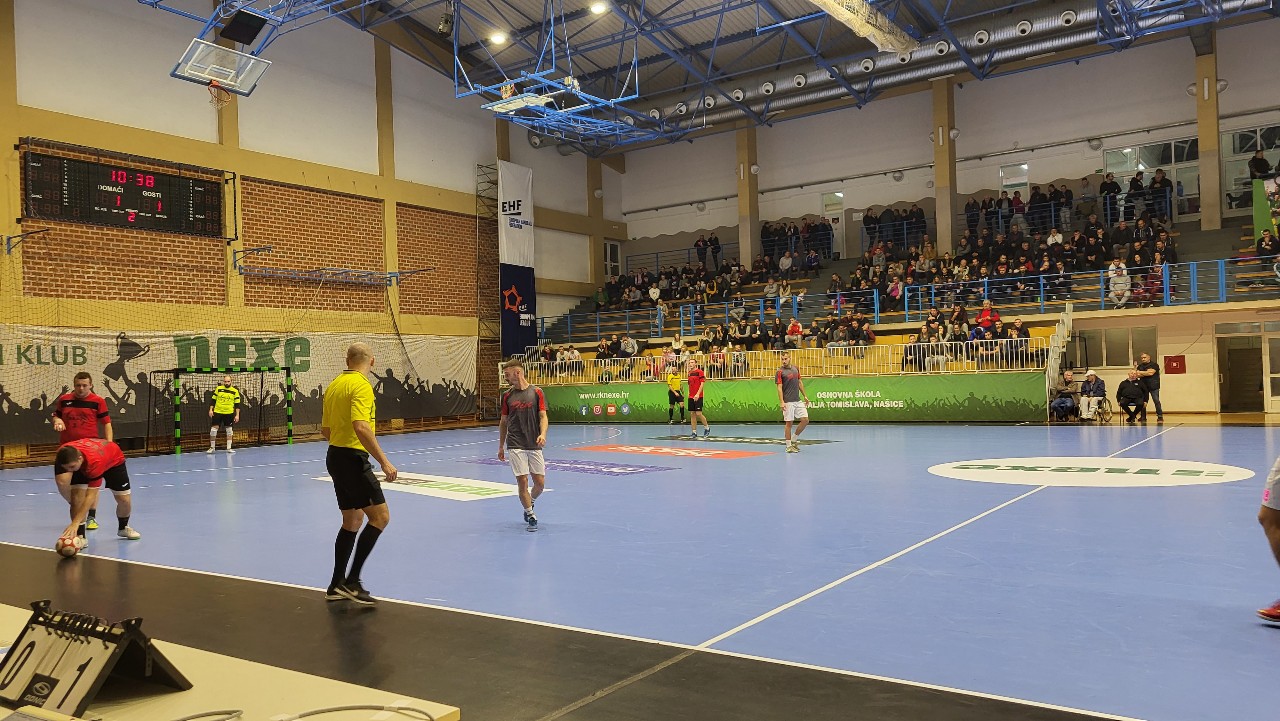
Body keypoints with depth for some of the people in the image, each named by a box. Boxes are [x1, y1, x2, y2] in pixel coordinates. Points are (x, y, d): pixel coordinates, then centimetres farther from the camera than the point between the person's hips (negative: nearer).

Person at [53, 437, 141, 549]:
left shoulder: (95, 461, -49)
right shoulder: (64, 455, -36)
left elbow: (91, 496, -46)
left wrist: (75, 523, -49)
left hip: (114, 460, -3)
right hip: (84, 465, 3)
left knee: (124, 500, -2)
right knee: (77, 496, -23)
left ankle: (124, 528, 30)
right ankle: (80, 537, -15)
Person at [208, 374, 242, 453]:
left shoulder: (235, 391, -2)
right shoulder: (218, 388, 1)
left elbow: (237, 404, 0)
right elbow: (213, 400, 8)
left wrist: (237, 415, -4)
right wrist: (211, 410, 1)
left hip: (229, 413, 0)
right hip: (217, 412, 0)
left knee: (229, 430, 7)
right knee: (213, 429, -3)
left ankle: (229, 448, 16)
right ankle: (212, 447, 11)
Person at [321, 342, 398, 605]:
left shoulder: (334, 384, 13)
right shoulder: (361, 385, -14)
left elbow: (325, 430, 18)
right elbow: (361, 427, -27)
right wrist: (384, 461, -25)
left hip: (335, 456, 9)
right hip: (353, 458, -9)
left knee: (353, 520, 16)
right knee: (380, 516, -6)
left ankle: (337, 585, 21)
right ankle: (352, 581, -7)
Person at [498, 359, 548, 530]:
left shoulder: (536, 392, 1)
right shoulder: (507, 396, 7)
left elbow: (543, 416, -1)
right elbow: (503, 421, 14)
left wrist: (543, 434, -20)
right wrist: (501, 446, 14)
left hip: (534, 445, 0)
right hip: (515, 445, 0)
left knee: (540, 483, 1)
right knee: (522, 481, -8)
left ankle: (530, 503, 31)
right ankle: (530, 514, 7)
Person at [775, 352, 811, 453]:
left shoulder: (796, 368, 11)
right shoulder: (780, 372, -7)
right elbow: (779, 388, -12)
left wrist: (805, 396, 18)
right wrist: (781, 402, -20)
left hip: (797, 400, 6)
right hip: (788, 402, -6)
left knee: (805, 420, 2)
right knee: (789, 423, -2)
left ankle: (794, 439, 19)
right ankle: (789, 446, 7)